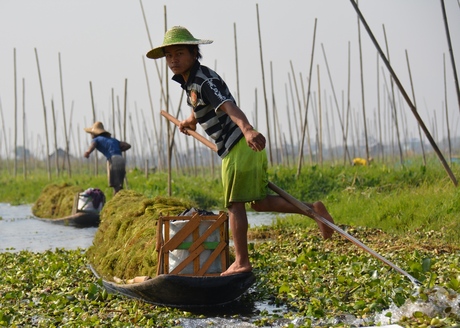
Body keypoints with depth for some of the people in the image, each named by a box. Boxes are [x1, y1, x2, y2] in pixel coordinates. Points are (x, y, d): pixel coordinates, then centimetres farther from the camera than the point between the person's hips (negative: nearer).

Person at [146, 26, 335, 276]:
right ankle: (312, 208, 9)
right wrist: (189, 121, 55)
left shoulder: (204, 80, -15)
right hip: (246, 147, 10)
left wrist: (247, 129, -50)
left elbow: (229, 107, -34)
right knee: (260, 202, 13)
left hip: (238, 147, -10)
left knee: (234, 204, -2)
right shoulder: (189, 81, 14)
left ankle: (241, 262, 5)